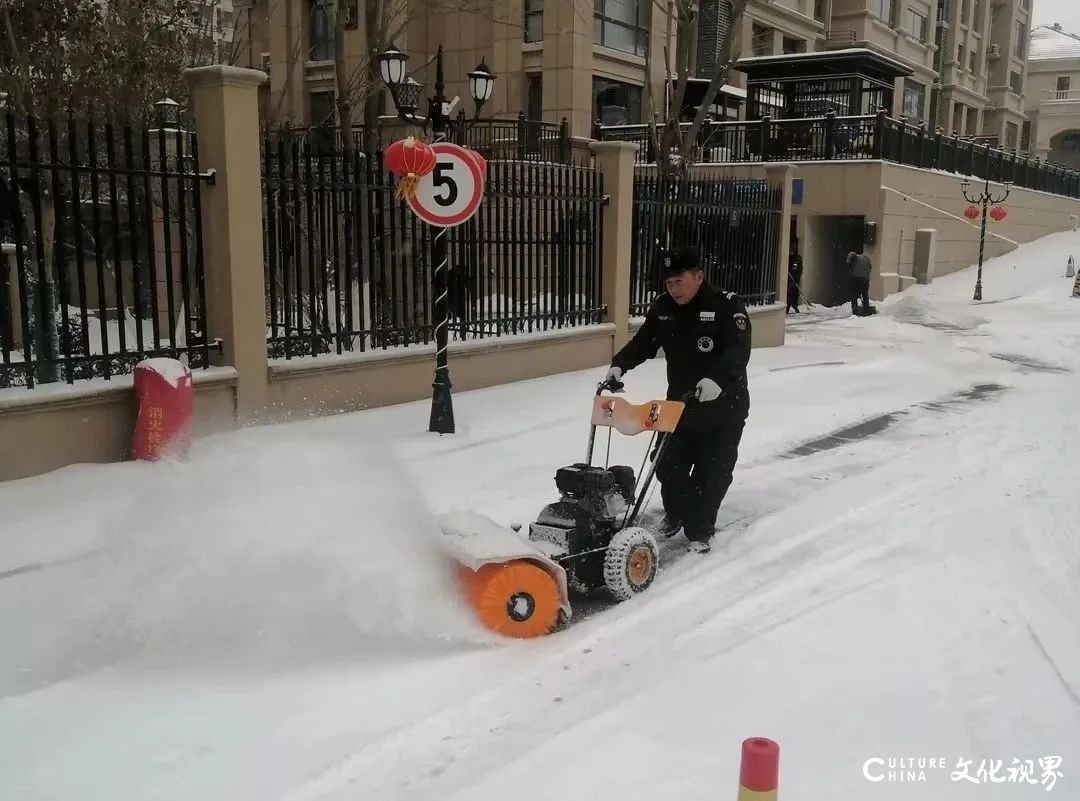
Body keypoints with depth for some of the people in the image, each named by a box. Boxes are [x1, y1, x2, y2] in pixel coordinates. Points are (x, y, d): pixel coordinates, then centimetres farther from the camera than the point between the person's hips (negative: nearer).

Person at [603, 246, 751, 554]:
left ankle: (700, 530, 15)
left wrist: (717, 379, -46)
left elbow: (738, 352, -29)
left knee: (712, 473, 0)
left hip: (723, 408, -5)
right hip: (680, 403, 5)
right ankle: (676, 514, 35)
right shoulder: (662, 308, 0)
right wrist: (620, 365, -13)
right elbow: (643, 342, 6)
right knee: (669, 466, 8)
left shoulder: (728, 306, -17)